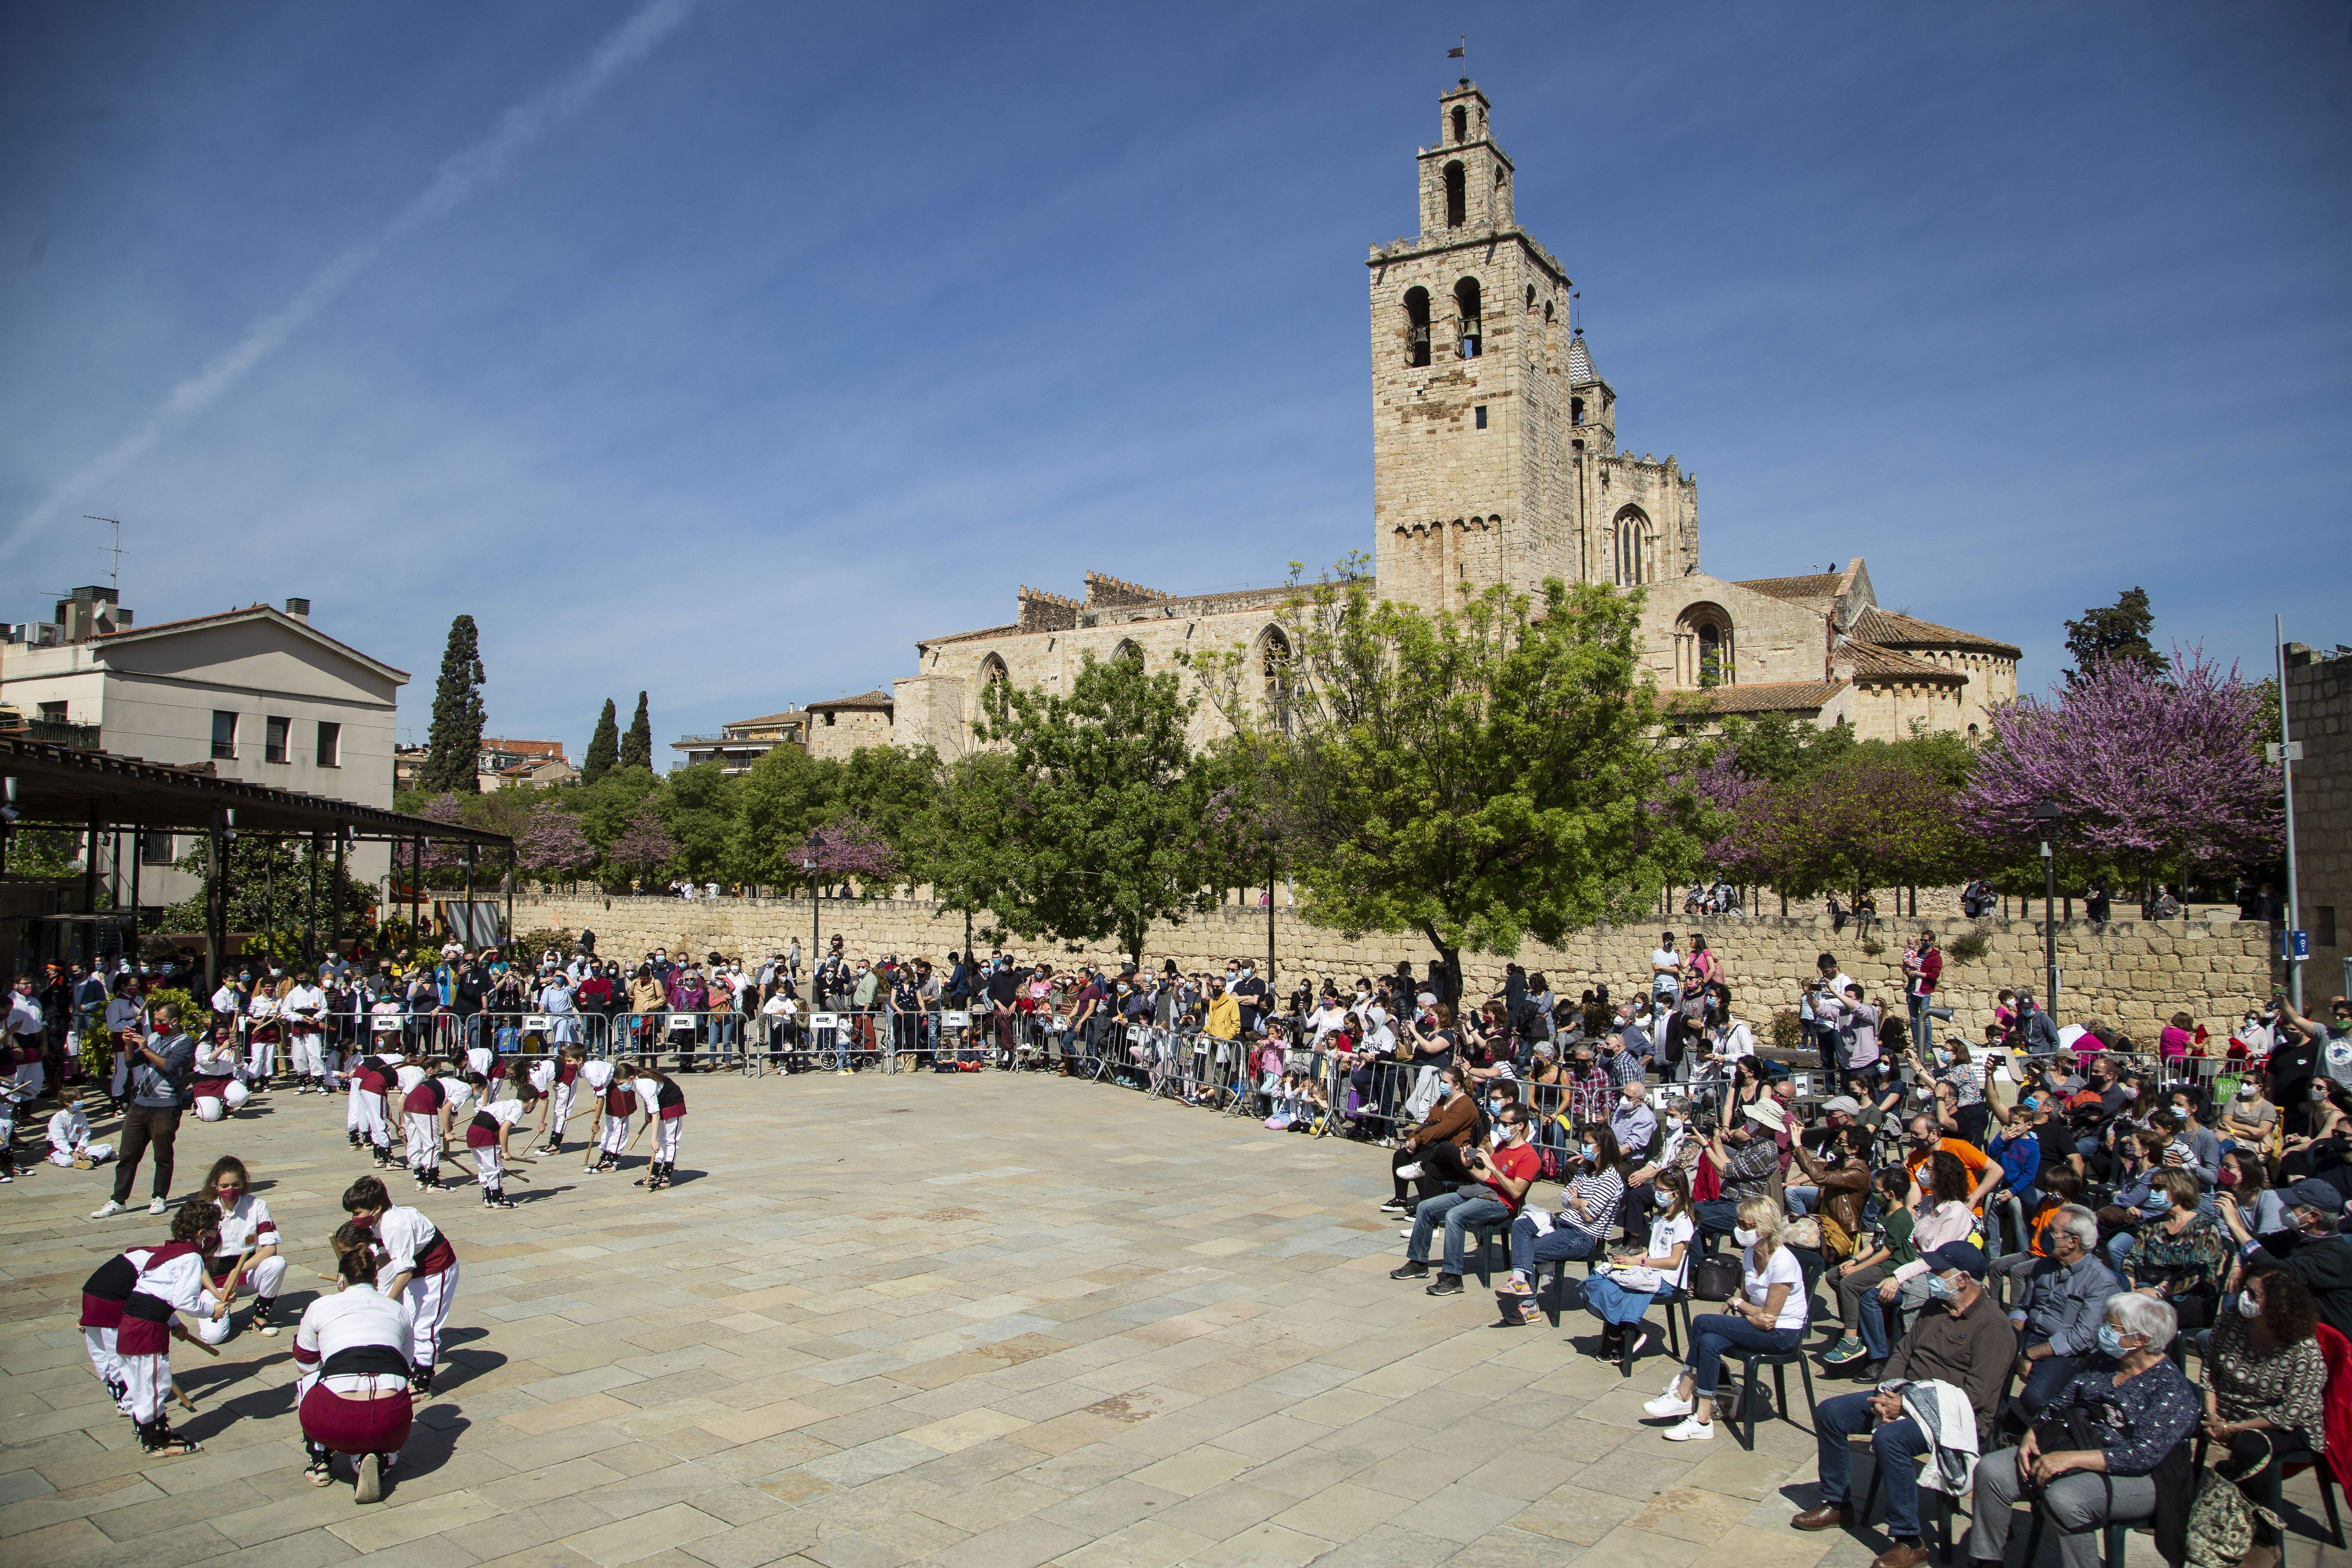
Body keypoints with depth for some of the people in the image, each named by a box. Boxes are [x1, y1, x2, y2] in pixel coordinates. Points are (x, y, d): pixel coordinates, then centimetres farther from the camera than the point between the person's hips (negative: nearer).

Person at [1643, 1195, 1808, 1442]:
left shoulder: (1782, 1263, -23)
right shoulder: (1750, 1254, 2)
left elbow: (1769, 1317, -21)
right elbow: (1745, 1298, 8)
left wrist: (1738, 1304, -4)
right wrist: (1752, 1316, -16)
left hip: (1783, 1334, -8)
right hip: (1760, 1326, 8)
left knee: (1703, 1322, -20)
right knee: (1709, 1342, -21)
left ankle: (1683, 1395, -9)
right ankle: (1703, 1420, -17)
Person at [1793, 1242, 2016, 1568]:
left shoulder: (1993, 1326, -15)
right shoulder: (1935, 1308, 12)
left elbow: (1977, 1393, -21)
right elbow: (1903, 1352, 14)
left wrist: (1907, 1406, -23)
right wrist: (1886, 1394, -6)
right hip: (1905, 1395, 9)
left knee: (1889, 1439, -34)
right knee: (1829, 1413, -4)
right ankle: (1836, 1504, 11)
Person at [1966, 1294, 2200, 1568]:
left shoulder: (2173, 1390, -12)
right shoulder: (2102, 1363, 10)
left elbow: (2143, 1455, -22)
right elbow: (2058, 1405, 13)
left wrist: (2070, 1459, -28)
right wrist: (2032, 1436, -7)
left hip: (2134, 1477, -7)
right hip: (2074, 1448, 7)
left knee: (2064, 1496, -36)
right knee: (1990, 1470, -12)